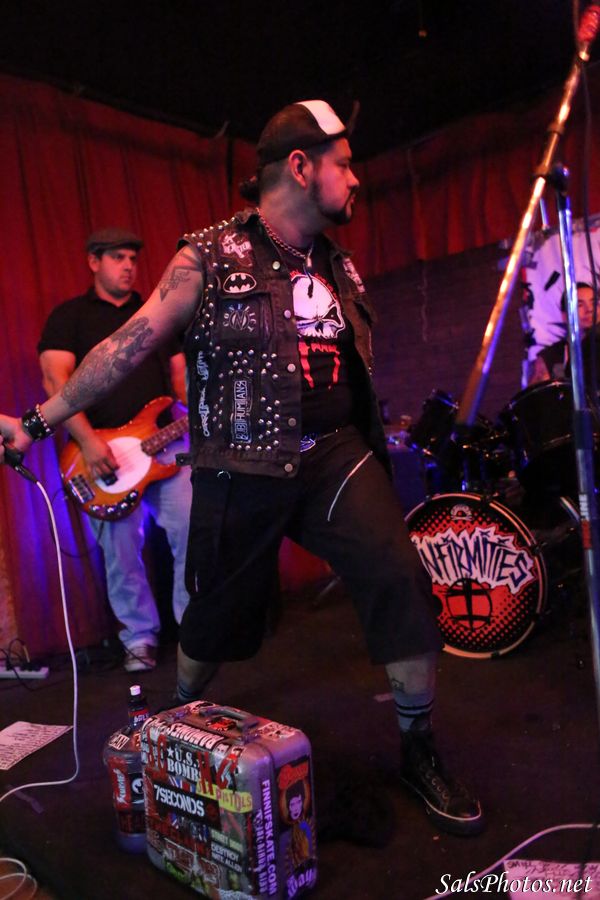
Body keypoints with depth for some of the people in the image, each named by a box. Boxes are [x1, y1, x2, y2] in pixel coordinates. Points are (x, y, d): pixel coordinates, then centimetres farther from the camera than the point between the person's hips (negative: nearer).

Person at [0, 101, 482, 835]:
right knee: (216, 615, 12)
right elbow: (130, 344, -6)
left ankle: (418, 752, 11)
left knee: (404, 587, -12)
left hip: (337, 456, 4)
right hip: (242, 472, -4)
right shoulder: (210, 257, -5)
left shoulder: (339, 266, 12)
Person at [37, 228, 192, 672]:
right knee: (121, 552, 2)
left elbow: (180, 376, 16)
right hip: (101, 451, -3)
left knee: (192, 533, -3)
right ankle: (140, 637, 19)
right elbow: (55, 380, -8)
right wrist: (88, 440, -19)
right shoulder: (69, 316, 5)